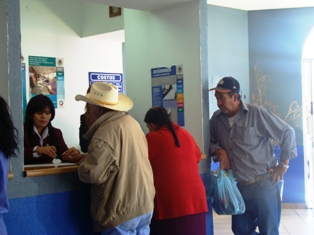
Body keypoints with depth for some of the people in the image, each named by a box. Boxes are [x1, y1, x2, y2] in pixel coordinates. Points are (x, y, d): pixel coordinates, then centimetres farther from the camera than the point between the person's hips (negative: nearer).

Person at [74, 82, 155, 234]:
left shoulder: (107, 131, -18)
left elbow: (92, 174, -22)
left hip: (122, 210, -8)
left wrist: (83, 164, -1)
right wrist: (90, 157, 13)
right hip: (144, 205, 9)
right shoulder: (131, 122, 9)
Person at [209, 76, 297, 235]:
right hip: (238, 186, 5)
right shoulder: (216, 119, 3)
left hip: (263, 184, -5)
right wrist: (219, 152, -8)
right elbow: (211, 143, 14)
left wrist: (283, 164, -6)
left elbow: (287, 133, -6)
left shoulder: (257, 114, -11)